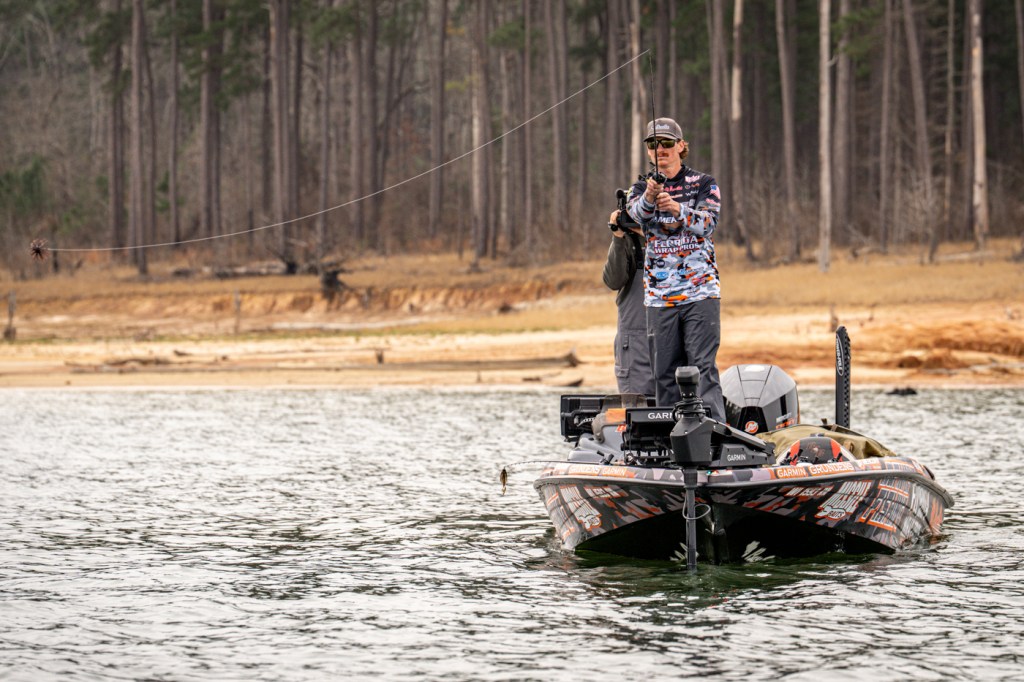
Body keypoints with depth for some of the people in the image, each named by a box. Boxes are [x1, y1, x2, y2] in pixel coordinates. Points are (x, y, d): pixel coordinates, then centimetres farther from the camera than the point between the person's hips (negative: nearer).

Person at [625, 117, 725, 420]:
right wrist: (649, 198, -34)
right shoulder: (641, 188, 11)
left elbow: (707, 223, -12)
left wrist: (678, 210, -31)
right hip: (659, 295, 3)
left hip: (700, 292, -3)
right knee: (665, 372, 4)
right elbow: (635, 213, -12)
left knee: (703, 366, -11)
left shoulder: (704, 184, 5)